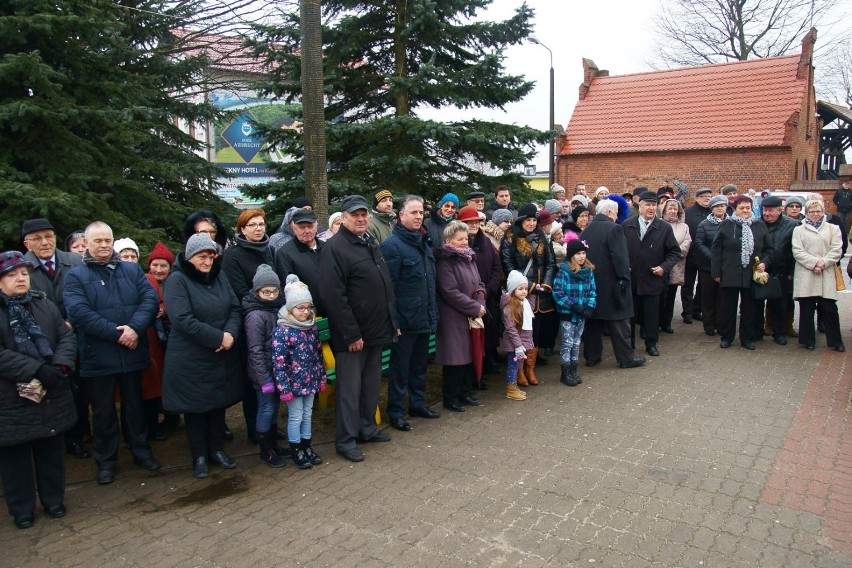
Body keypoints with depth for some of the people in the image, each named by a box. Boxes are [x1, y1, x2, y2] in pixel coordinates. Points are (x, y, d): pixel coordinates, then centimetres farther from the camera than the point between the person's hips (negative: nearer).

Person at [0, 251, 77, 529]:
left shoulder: (46, 305, 7)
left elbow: (67, 337, 2)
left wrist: (60, 366, -16)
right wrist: (37, 370, -23)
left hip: (51, 395, 3)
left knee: (51, 451, 14)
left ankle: (54, 500, 30)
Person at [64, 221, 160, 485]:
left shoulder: (132, 270, 8)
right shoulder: (75, 276, -1)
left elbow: (150, 298, -3)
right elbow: (79, 312, -15)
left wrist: (135, 328, -20)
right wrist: (117, 333, -21)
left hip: (133, 353, 2)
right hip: (97, 357, -2)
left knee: (135, 405, 16)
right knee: (103, 411, 10)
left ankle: (141, 450, 31)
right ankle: (105, 461, 25)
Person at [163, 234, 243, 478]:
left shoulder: (220, 276, 6)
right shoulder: (177, 280, -11)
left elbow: (235, 308, 4)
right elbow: (183, 320, -21)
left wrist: (230, 333, -15)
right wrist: (218, 338, -20)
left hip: (222, 356, 5)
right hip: (190, 359, -5)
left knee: (220, 402, 15)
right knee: (195, 406, 8)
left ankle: (216, 448, 32)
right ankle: (199, 455, 24)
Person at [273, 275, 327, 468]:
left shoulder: (312, 328, 3)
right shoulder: (282, 331, -17)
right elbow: (278, 363, -18)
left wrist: (321, 378, 12)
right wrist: (284, 388, -18)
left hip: (310, 381, 6)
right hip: (294, 383, -6)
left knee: (308, 414, 16)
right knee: (295, 416, 7)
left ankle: (307, 447, 30)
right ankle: (296, 451, 22)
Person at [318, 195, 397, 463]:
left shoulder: (371, 244, 13)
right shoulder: (335, 248, -15)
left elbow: (386, 286, 19)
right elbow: (333, 296, -21)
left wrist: (392, 322, 13)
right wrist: (351, 334, -20)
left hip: (377, 330, 8)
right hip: (352, 335, -8)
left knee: (371, 384, 18)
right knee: (350, 388, 2)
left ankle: (367, 428, 32)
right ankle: (346, 439, 14)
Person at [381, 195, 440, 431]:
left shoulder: (424, 243, 12)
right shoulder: (392, 244, -13)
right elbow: (388, 286, -17)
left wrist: (433, 313, 16)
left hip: (425, 319, 8)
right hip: (404, 321, -8)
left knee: (420, 364, 19)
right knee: (400, 367, 4)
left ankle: (418, 403, 33)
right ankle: (395, 411, 17)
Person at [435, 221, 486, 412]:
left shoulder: (469, 258, 13)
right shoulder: (445, 262, -13)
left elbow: (479, 284, 14)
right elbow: (451, 292, -20)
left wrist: (480, 304, -5)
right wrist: (475, 308, -14)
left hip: (472, 317, 8)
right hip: (453, 318, -8)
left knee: (469, 355, 13)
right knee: (455, 357, -2)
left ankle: (465, 393, 26)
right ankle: (450, 398, 11)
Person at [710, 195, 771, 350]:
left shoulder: (760, 225, 7)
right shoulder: (726, 225, 0)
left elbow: (768, 249, 13)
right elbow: (716, 250, -1)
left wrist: (764, 262, -5)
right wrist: (716, 272, -5)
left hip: (752, 275, 2)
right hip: (729, 274, -2)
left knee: (749, 308, 9)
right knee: (727, 307, 6)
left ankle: (747, 338, 20)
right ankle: (726, 337, 19)